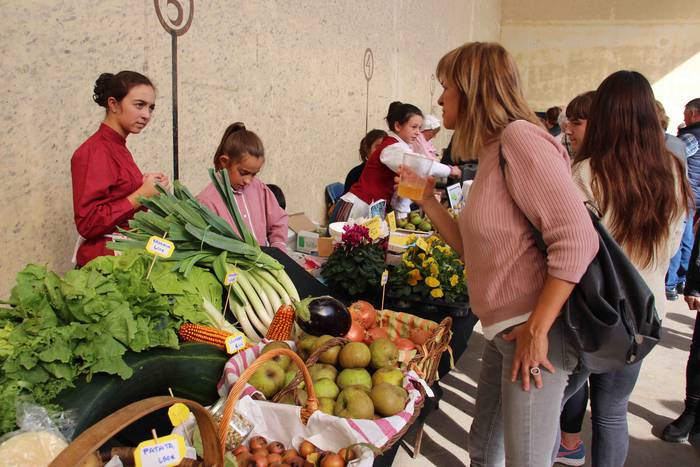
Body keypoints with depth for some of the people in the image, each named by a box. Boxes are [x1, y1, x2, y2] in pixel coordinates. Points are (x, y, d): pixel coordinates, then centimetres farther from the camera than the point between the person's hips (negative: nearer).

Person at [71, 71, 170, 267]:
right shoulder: (95, 152, -13)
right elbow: (87, 224, -19)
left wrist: (145, 185, 0)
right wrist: (140, 195, -19)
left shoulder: (119, 148, 14)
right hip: (104, 258, -8)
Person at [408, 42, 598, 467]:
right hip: (503, 329, 10)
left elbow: (578, 239, -23)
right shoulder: (491, 152, 14)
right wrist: (427, 200, 13)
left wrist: (537, 330, -23)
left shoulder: (519, 138, -15)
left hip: (536, 333, -10)